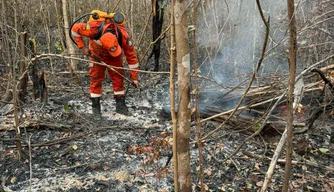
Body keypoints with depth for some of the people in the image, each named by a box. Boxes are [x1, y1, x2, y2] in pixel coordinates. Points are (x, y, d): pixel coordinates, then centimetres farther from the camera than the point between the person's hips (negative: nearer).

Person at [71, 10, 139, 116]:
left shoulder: (123, 36, -37)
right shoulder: (94, 29, -42)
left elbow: (132, 57, -25)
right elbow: (75, 28, -24)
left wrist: (134, 78, -20)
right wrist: (82, 47, -27)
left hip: (114, 57, 1)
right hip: (97, 53, -1)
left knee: (118, 77, -5)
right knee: (96, 78, -5)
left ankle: (120, 105, 4)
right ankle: (95, 107, 4)